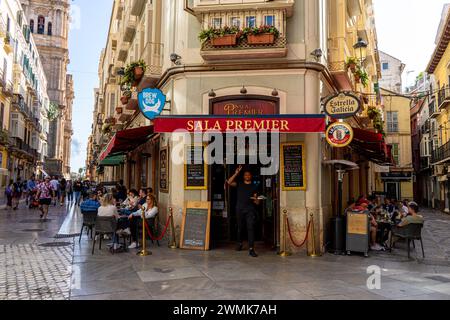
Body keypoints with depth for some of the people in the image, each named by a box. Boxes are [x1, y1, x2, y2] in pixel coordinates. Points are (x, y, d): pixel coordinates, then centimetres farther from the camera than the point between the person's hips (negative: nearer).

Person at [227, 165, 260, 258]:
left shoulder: (254, 187, 13)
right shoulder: (239, 184, 13)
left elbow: (257, 202, 10)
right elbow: (229, 182, -5)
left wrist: (255, 199, -14)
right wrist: (236, 173, -10)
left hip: (250, 209, -1)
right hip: (240, 209, 1)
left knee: (251, 228, -11)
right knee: (240, 228, 11)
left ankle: (251, 249, -14)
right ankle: (240, 244, 33)